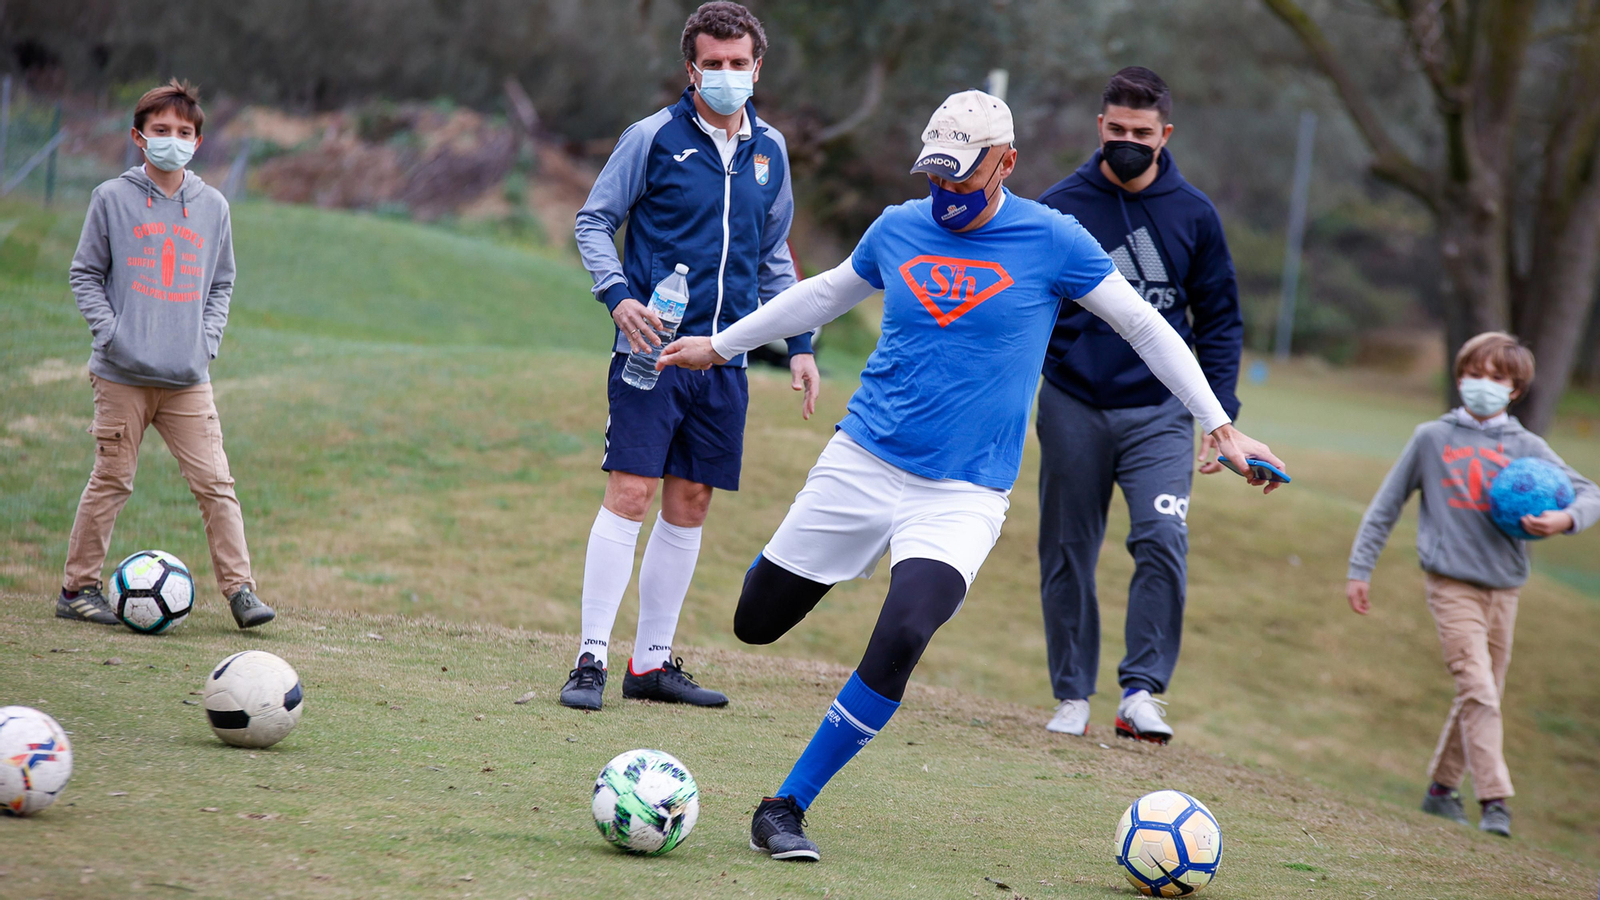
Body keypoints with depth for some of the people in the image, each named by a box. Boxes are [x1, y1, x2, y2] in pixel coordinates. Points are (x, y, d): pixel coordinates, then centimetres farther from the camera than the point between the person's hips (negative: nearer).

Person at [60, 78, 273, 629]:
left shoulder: (212, 207, 10)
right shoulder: (113, 199, 2)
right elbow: (86, 273, 6)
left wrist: (209, 336, 3)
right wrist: (109, 331, -7)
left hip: (189, 379, 2)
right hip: (123, 376, -2)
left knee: (215, 484, -4)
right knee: (111, 482, 2)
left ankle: (239, 588, -1)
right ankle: (78, 587, 13)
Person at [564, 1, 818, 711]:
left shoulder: (770, 152, 12)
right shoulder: (655, 137, -3)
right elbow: (594, 222, 2)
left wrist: (799, 345, 16)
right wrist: (618, 296, -15)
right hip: (653, 350, -5)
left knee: (690, 505, 7)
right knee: (631, 493, -11)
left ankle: (652, 662, 15)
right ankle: (591, 659, -7)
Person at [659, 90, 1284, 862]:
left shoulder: (1050, 240, -4)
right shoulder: (898, 228, 5)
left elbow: (1144, 327, 4)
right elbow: (824, 295, 23)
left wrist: (1222, 429, 3)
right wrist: (721, 345, 28)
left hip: (964, 494, -3)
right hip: (860, 465, 3)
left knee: (901, 640, -26)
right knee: (755, 623, 5)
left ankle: (786, 806, -13)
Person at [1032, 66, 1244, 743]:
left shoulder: (1193, 215, 3)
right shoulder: (1059, 207, -1)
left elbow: (1219, 320, 10)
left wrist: (1219, 412, 3)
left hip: (1160, 411, 0)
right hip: (1072, 407, 0)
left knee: (1162, 540, -18)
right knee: (1067, 556, 5)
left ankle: (1142, 693, -15)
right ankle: (1072, 698, 16)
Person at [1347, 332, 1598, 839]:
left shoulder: (1527, 449, 5)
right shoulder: (1432, 439, 3)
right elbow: (1388, 504, 10)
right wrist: (1360, 569, 8)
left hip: (1503, 587, 3)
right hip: (1451, 583, -3)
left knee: (1482, 695, 10)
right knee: (1477, 689, -15)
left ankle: (1442, 787, 26)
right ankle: (1494, 799, -16)